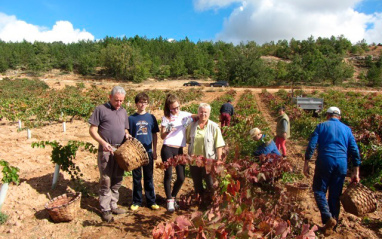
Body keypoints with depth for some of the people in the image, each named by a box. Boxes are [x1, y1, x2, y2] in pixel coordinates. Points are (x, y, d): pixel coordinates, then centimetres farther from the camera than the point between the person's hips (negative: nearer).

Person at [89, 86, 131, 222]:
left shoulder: (123, 112, 15)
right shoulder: (101, 109, -3)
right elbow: (92, 130, -5)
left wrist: (127, 135, -1)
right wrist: (103, 143, -19)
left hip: (121, 149, 6)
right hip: (106, 150, -6)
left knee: (117, 180, 13)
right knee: (106, 180, -1)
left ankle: (113, 205, 27)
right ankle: (105, 210, 12)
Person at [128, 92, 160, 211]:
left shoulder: (151, 118, 3)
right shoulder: (131, 118, 0)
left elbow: (155, 135, 6)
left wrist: (154, 151, 3)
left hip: (148, 152, 1)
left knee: (149, 178, 10)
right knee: (136, 178, 10)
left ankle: (151, 201, 21)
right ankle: (137, 201, 23)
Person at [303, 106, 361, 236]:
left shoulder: (322, 126, 5)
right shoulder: (346, 129, 14)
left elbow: (311, 145, -6)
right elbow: (354, 150, 9)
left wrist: (306, 163, -4)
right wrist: (356, 171, 10)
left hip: (325, 162, -3)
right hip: (342, 165, 4)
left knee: (319, 190, 7)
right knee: (335, 196, 12)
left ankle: (328, 218, -12)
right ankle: (332, 225, 18)